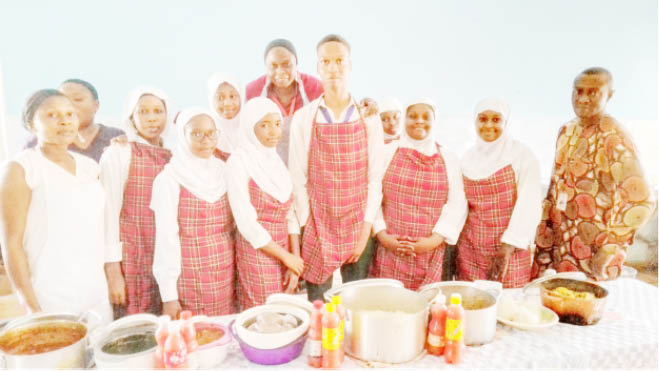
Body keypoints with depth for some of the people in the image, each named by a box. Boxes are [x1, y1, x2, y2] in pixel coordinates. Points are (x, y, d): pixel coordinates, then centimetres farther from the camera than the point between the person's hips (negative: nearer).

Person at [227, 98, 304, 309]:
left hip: (285, 255, 6)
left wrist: (296, 258, -1)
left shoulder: (276, 161, 8)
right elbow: (246, 223, -16)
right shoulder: (239, 163, -12)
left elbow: (289, 215, 7)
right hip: (257, 255, -6)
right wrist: (286, 257, -9)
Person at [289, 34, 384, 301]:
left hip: (359, 228, 1)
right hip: (317, 228, 0)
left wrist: (366, 231, -5)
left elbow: (375, 178, -2)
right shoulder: (303, 118, -3)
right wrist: (306, 229, -4)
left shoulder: (369, 117, -2)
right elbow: (298, 179, -2)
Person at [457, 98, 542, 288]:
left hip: (511, 250, -3)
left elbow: (528, 204, -11)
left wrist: (508, 246, -17)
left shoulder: (522, 155, -4)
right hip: (470, 249, 3)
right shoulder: (468, 158, 7)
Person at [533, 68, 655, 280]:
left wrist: (612, 249, -15)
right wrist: (545, 224, 9)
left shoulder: (615, 138, -15)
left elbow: (640, 200, -18)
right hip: (558, 243, 6)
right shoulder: (567, 131, 6)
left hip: (594, 248, -6)